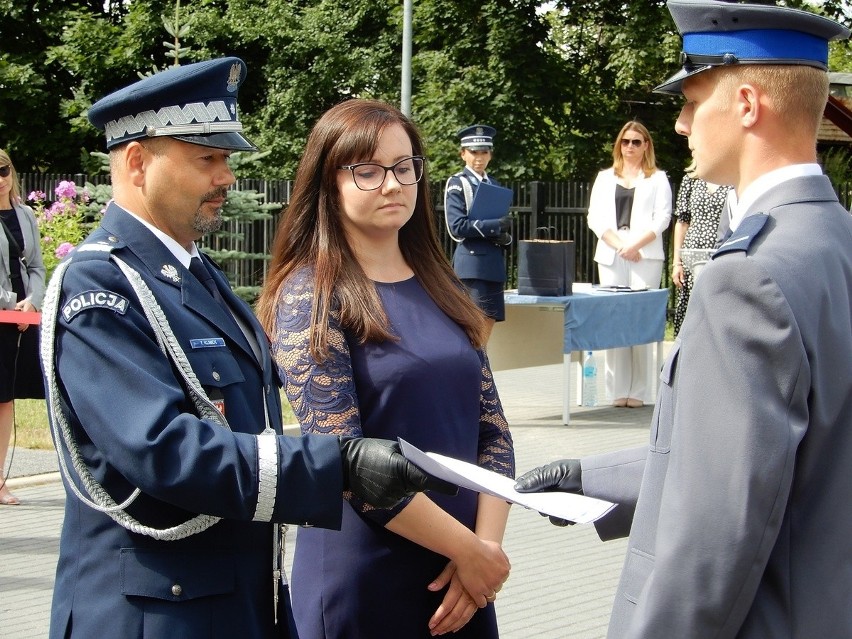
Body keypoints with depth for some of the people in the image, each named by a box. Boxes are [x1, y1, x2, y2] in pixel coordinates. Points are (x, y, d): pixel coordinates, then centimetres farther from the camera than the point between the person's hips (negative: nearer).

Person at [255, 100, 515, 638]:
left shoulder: (441, 290, 9)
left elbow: (492, 432, 6)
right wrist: (471, 550, -15)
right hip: (364, 580, -5)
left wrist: (488, 545, -9)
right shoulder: (309, 296, -9)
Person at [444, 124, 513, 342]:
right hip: (472, 261, -7)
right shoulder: (457, 183, -3)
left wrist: (505, 237, -2)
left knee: (489, 322, 6)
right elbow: (457, 227, -14)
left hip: (494, 264, 7)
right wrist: (496, 226, -16)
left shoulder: (495, 185, 18)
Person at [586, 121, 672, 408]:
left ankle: (638, 391, -5)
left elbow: (662, 218, 1)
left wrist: (635, 244, -12)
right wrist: (619, 245, -7)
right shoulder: (605, 178, 17)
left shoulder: (657, 179, 11)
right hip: (610, 256, 2)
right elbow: (595, 217, 7)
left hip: (646, 256, -2)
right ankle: (617, 390, 0)